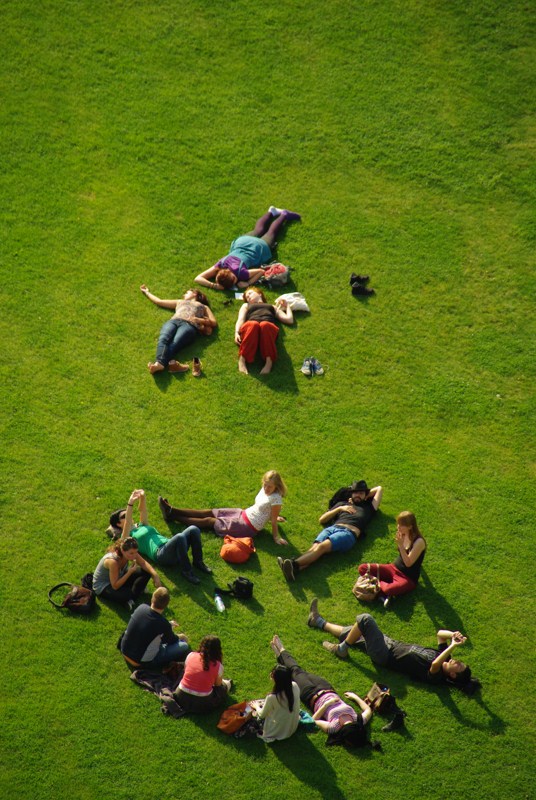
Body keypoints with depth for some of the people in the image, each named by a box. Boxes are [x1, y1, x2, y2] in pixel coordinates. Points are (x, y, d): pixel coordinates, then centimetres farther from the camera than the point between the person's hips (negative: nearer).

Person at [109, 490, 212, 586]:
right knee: (180, 537, -37)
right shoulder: (125, 538, 12)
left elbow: (143, 511, 20)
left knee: (193, 529, -19)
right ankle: (186, 570, -23)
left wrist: (142, 497, -2)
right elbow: (127, 523, -8)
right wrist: (130, 504, -19)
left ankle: (198, 562, -5)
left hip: (171, 547, 7)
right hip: (161, 554, -7)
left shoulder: (141, 526, 33)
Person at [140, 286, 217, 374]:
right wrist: (146, 292, 62)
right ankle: (161, 362, -66)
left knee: (174, 343, -37)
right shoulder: (180, 302, 47)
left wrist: (200, 320, 5)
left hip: (190, 325, -3)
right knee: (163, 339, -36)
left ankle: (159, 363, -65)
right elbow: (158, 301, 53)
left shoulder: (204, 307, 37)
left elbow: (214, 323, 21)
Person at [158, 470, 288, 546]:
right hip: (244, 514, 8)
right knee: (210, 512, 4)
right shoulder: (265, 489, 0)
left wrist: (276, 537, -16)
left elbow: (273, 519, -18)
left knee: (209, 521, -2)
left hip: (248, 527, -8)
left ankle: (174, 517, 4)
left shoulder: (276, 499, -24)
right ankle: (172, 511, 7)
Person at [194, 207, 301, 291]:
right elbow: (198, 278, -38)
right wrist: (213, 285, -52)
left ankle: (284, 215, 53)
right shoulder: (221, 265, -36)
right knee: (258, 230, 35)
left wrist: (248, 283, -42)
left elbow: (261, 271, -32)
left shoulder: (240, 273, -42)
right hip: (242, 242, 3)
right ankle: (271, 212, 58)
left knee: (271, 233, 30)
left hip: (258, 247, -3)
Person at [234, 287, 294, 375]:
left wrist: (287, 305, 44)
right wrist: (236, 332, 1)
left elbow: (289, 320, 31)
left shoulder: (273, 307, 42)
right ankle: (242, 359, -43)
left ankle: (269, 361, -48)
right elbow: (240, 320, 21)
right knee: (253, 325, -42)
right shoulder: (246, 306, 41)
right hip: (250, 326, 0)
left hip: (269, 326, 0)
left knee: (265, 325, -41)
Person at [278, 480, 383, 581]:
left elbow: (379, 489, 39)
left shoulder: (368, 507, 32)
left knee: (322, 546, -34)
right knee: (314, 547, -31)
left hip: (348, 533, -3)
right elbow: (322, 520, 27)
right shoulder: (342, 503, 36)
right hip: (331, 528, 3)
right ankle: (293, 569, -59)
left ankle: (294, 564, -58)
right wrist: (340, 508, 18)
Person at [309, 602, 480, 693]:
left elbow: (435, 664, -48)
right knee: (352, 631, 17)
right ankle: (319, 622, 39)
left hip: (385, 655, -8)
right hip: (392, 644, 8)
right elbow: (440, 634, 3)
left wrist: (453, 646, -50)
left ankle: (341, 649, 4)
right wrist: (454, 635, -17)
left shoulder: (437, 676, -25)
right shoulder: (444, 659, -3)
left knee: (365, 620, -19)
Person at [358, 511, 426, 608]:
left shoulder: (419, 542, -21)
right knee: (362, 568, -8)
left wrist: (401, 545, -28)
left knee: (390, 589, -40)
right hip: (395, 568, 7)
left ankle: (379, 584, -8)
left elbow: (408, 563, -23)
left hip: (408, 578, -7)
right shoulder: (403, 535, 0)